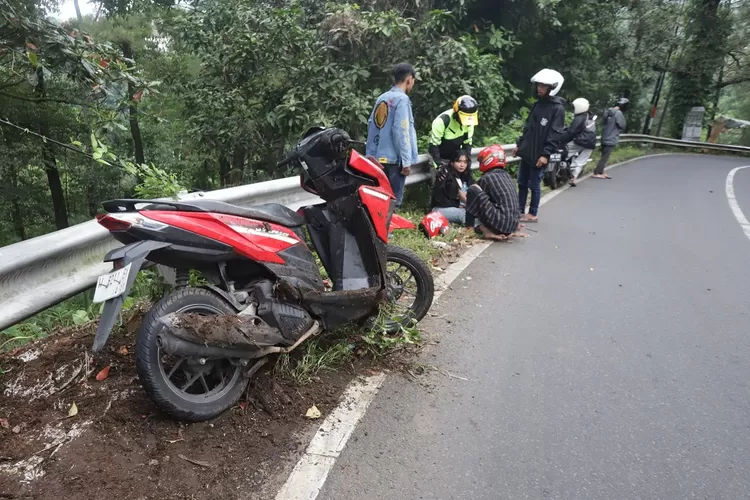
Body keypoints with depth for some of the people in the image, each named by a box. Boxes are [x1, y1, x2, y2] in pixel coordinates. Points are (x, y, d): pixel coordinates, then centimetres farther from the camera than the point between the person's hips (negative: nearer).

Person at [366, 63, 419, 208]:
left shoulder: (382, 98, 14)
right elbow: (401, 131, -16)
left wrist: (370, 154, 18)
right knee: (393, 201, -4)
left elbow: (371, 126, 13)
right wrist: (406, 161, -14)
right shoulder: (402, 99, -8)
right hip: (394, 159, -8)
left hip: (378, 158, 8)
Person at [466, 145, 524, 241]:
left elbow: (479, 197, 8)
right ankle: (511, 231, 13)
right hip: (513, 224, 8)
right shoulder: (507, 176, 16)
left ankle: (486, 230, -3)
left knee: (473, 190, -7)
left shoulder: (487, 177, -6)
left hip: (501, 223, -8)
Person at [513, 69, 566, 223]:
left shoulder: (557, 108, -10)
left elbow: (555, 134, -15)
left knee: (534, 185, 1)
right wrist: (519, 144, 16)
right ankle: (520, 211, 21)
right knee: (522, 183, 11)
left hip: (538, 155, -7)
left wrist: (546, 154, -21)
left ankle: (532, 214, 13)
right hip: (526, 152, 7)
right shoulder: (538, 104, 13)